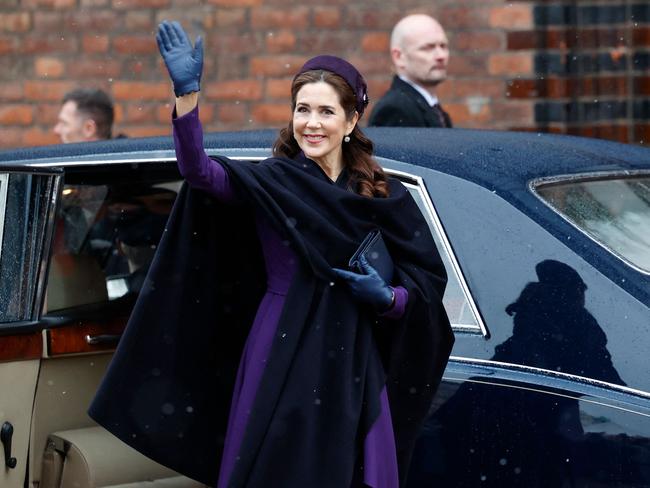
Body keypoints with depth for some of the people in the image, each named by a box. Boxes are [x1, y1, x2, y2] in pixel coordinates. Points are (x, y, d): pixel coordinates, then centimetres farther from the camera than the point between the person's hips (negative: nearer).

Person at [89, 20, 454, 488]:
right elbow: (200, 171, -19)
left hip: (351, 363, 2)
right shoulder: (268, 182, 0)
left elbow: (429, 280, 11)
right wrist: (187, 93, -32)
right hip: (280, 359, -2)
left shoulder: (383, 197, 6)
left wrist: (386, 298, -9)